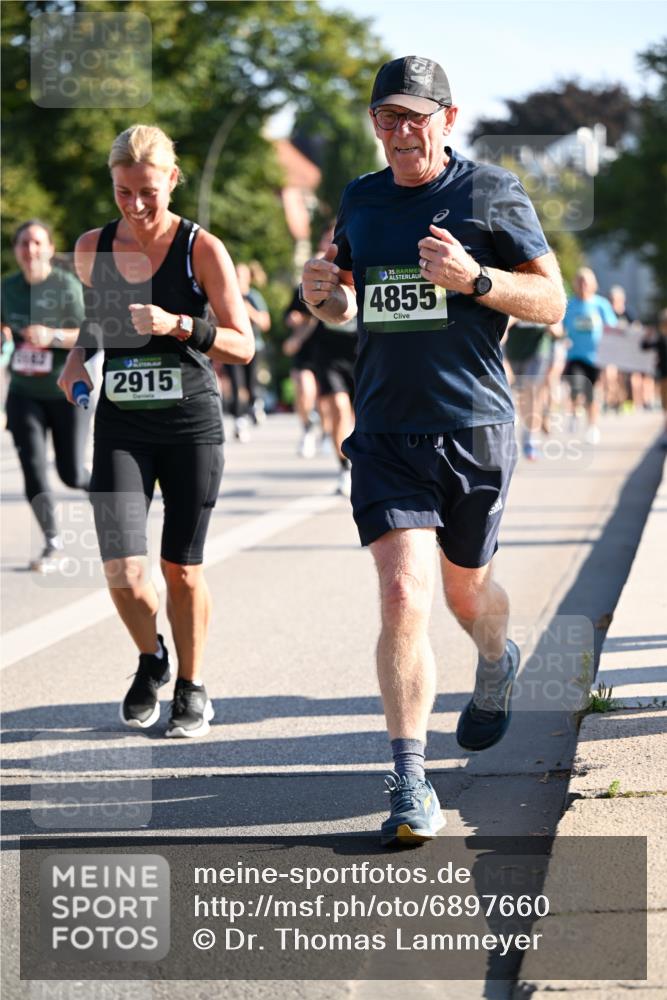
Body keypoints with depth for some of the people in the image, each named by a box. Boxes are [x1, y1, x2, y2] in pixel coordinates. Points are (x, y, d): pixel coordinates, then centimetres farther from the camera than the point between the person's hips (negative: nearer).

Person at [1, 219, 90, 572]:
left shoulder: (67, 285, -12)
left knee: (72, 474, -1)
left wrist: (53, 336, -28)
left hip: (67, 393, -3)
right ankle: (52, 543, 6)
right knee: (32, 468, -8)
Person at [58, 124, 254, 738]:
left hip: (193, 427, -2)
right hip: (120, 427, 2)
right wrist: (77, 361, 1)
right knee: (123, 572, -10)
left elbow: (243, 346, -7)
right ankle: (151, 659, 21)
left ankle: (191, 687, 27)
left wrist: (178, 324, -22)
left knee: (182, 569, 6)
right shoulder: (91, 248, 3)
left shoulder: (201, 249, -7)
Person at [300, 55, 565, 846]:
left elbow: (551, 302, -3)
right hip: (385, 433, 2)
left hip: (474, 430, -2)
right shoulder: (360, 200, 10)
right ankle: (410, 785, -10)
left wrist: (473, 279, -20)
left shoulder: (490, 194, -3)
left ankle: (496, 663, 53)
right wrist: (324, 298, 0)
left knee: (466, 593, 15)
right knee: (402, 596, -13)